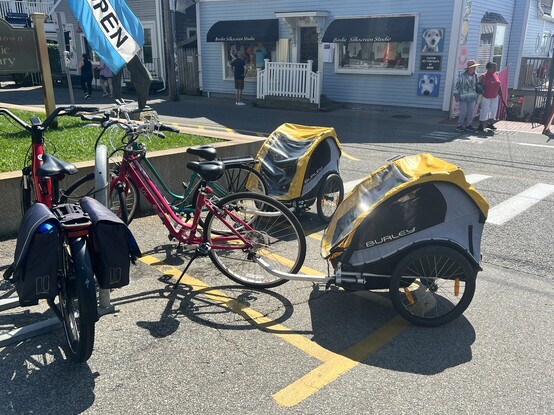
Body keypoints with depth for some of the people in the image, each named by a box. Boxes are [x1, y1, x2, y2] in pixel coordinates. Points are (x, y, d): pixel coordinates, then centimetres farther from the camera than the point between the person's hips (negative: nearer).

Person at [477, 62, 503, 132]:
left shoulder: (496, 75, 5)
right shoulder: (483, 76, -11)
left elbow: (499, 85, 11)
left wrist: (500, 93, 8)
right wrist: (481, 90, -21)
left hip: (495, 97, 6)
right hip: (486, 97, -6)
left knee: (493, 110, 9)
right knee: (484, 111, -3)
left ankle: (490, 124, 22)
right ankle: (480, 125, 5)